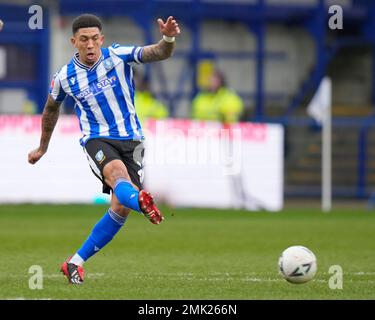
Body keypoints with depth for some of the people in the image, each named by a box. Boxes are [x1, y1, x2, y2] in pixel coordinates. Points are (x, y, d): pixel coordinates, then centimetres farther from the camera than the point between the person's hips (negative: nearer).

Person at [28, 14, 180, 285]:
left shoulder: (119, 56, -6)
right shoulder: (65, 77, 1)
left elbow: (159, 53, -18)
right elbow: (52, 108, 21)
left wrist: (168, 38, -42)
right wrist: (43, 147, 32)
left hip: (131, 139, 1)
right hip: (96, 139, -1)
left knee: (121, 207, -6)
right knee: (117, 173, -34)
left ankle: (76, 262, 5)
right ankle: (142, 201, -70)